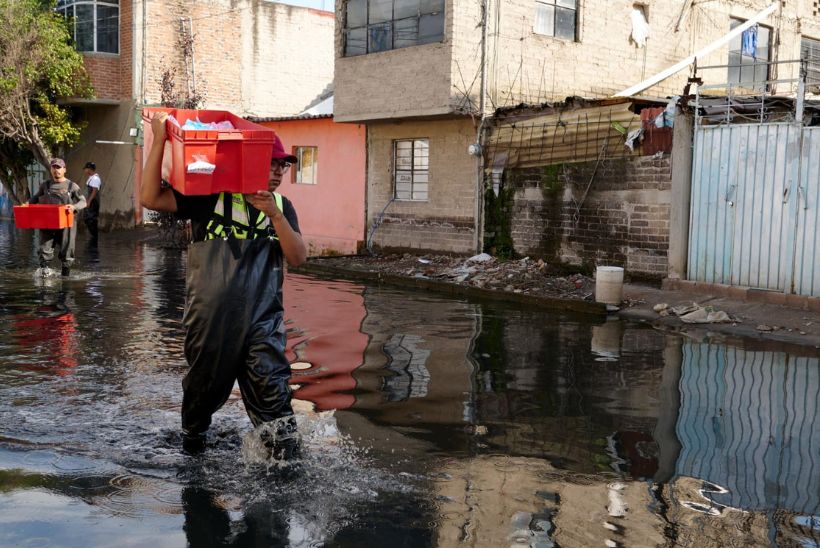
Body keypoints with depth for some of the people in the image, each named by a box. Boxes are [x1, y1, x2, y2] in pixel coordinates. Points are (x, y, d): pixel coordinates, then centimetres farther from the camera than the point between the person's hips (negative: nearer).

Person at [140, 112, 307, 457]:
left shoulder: (281, 207, 10)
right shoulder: (209, 197, 0)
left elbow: (298, 258, -1)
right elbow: (150, 198, -7)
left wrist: (274, 215, -14)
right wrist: (159, 141, -12)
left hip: (262, 319, 1)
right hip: (210, 319, -1)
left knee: (272, 394, -12)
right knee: (203, 391, 16)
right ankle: (191, 453, 41)